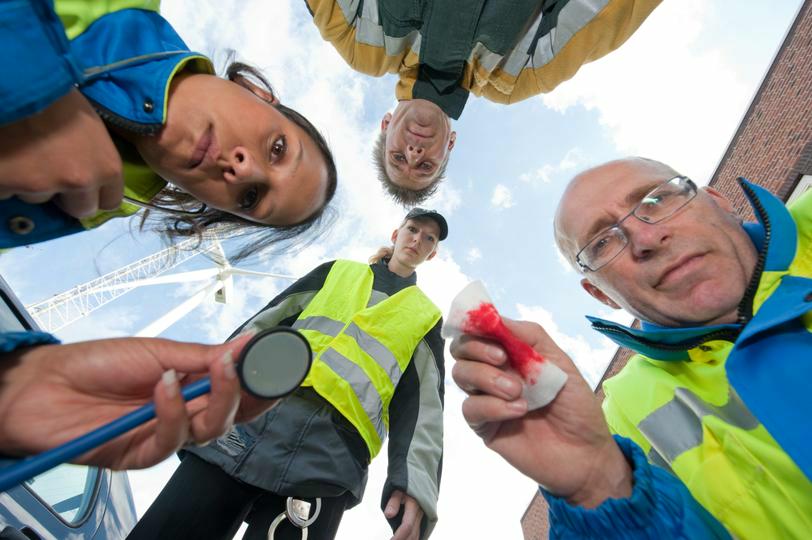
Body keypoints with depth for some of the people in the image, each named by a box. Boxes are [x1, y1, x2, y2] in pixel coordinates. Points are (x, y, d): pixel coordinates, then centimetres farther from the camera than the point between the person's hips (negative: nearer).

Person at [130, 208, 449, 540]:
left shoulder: (426, 319, 17)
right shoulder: (336, 271, 21)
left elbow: (422, 403, 4)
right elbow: (263, 325, 16)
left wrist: (415, 482, -13)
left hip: (330, 458, -1)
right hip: (253, 410, 2)